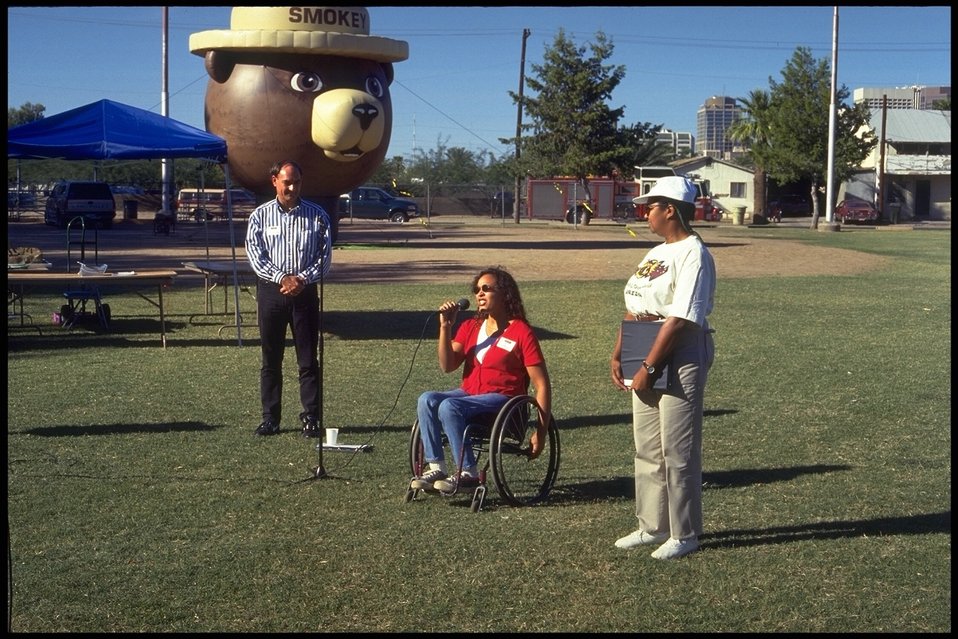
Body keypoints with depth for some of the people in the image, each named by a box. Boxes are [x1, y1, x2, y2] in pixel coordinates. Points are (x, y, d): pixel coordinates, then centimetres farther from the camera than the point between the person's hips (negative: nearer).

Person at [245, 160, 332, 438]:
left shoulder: (317, 215, 3)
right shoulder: (260, 215, 4)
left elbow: (324, 256, 1)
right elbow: (255, 256, -3)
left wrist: (303, 279, -14)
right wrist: (282, 278, -15)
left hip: (306, 292, 0)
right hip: (271, 291, 1)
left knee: (308, 359, 1)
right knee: (271, 359, 6)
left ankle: (311, 418, 7)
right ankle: (270, 418, 13)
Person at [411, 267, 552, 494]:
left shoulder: (521, 332, -5)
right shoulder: (470, 327, 13)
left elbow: (542, 385, -7)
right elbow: (447, 366, 3)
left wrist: (541, 432, -12)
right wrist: (446, 326, -8)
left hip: (502, 399, -6)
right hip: (468, 393, 6)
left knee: (449, 407, -32)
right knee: (427, 400, -23)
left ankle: (468, 473, -23)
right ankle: (436, 467, -21)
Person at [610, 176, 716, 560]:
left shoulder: (693, 253, -14)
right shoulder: (656, 253, 16)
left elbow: (680, 319, -21)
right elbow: (634, 310, 16)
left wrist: (648, 367, -22)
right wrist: (617, 356, 7)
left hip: (682, 357, -10)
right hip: (647, 360, 10)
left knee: (678, 450, -2)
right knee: (647, 448, 14)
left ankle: (684, 534, 9)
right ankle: (653, 527, 25)